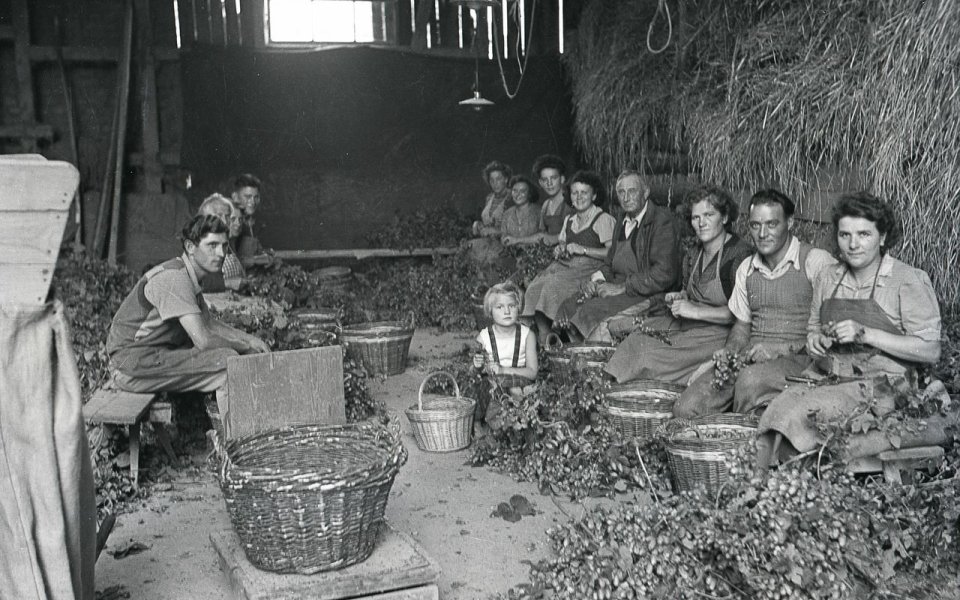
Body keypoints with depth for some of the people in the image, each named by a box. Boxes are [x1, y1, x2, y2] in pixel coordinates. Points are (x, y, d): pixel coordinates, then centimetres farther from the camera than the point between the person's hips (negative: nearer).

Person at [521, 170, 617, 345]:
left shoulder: (604, 220, -2)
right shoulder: (568, 220, 22)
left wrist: (583, 249, -15)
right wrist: (559, 251, 4)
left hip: (590, 268, -6)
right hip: (565, 266, 7)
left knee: (554, 285, -32)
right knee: (535, 288, -21)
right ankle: (542, 338, -22)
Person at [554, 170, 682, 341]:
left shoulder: (662, 220, -9)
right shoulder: (622, 224, 18)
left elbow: (664, 274, -18)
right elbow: (609, 264, 25)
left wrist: (622, 287, -17)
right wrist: (596, 280, 1)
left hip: (649, 295, -8)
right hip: (618, 288, 8)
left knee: (593, 310, -28)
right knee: (568, 308, -9)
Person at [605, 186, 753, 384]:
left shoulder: (739, 253, -15)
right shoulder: (693, 254, 12)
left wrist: (696, 311, -21)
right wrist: (679, 298, 4)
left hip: (719, 332, -9)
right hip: (687, 325, 9)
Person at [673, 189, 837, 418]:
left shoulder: (816, 261, -5)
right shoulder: (747, 268, 17)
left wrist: (782, 349, -17)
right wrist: (729, 351, 3)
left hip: (798, 358, -5)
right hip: (750, 359, 5)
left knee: (752, 378, -37)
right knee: (685, 408, -17)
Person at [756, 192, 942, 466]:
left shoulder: (908, 281, -3)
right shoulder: (828, 278, 13)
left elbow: (930, 350, -9)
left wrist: (866, 334, -16)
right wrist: (815, 341, 1)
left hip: (878, 389, -5)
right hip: (825, 379, 5)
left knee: (793, 412, -29)